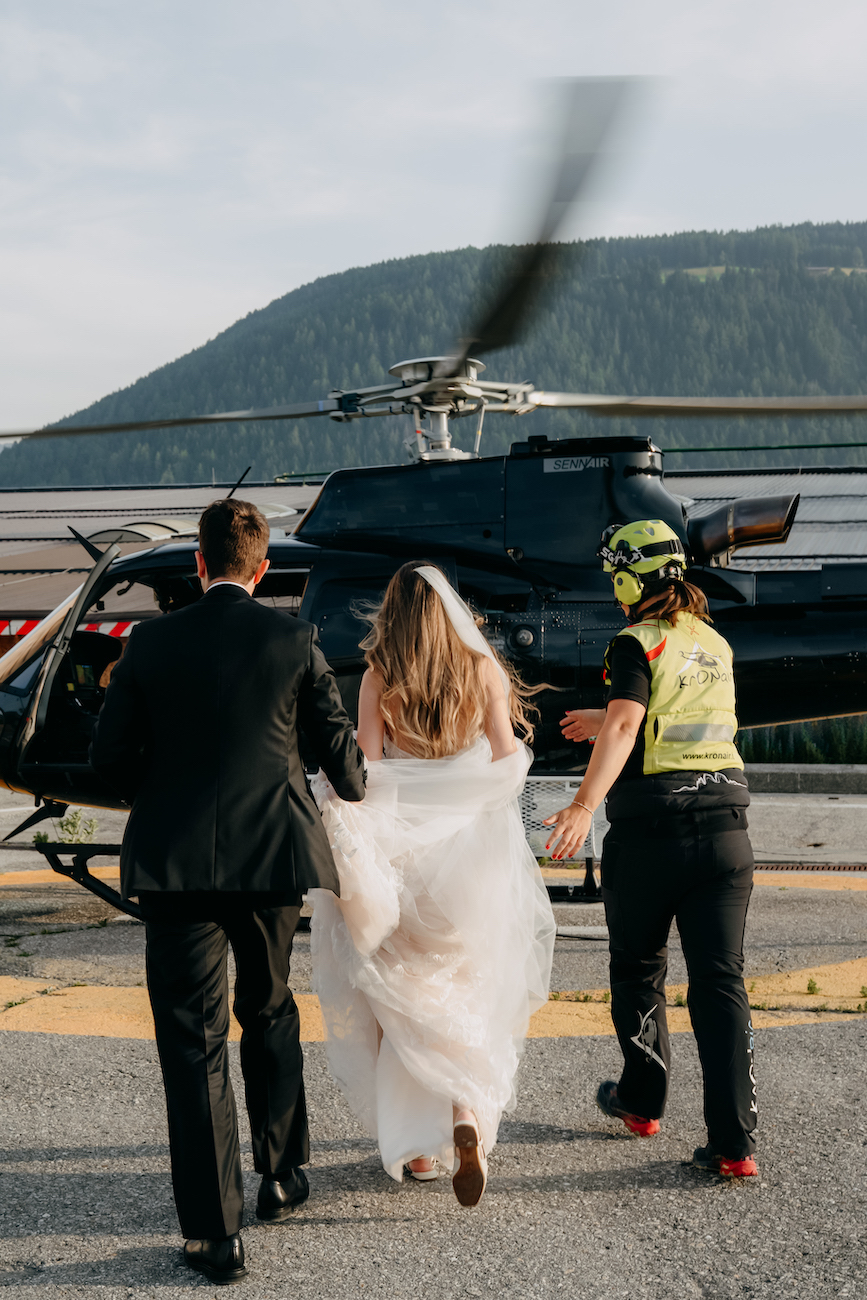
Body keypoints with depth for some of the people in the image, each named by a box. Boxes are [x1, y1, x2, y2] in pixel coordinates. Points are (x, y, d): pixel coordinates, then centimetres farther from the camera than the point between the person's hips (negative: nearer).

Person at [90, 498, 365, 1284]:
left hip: (175, 862, -2)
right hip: (272, 856, 2)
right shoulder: (294, 640, -2)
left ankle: (216, 1233, 1)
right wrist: (357, 793, 27)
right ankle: (282, 1176, 34)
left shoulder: (152, 642, -3)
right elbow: (337, 745, 5)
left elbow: (110, 755, 0)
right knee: (270, 1013, 24)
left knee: (194, 1041, 2)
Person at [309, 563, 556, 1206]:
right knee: (471, 992, 10)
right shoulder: (483, 671, -2)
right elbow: (509, 764, 0)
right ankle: (468, 1114, -12)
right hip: (471, 851, 0)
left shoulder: (379, 678, -4)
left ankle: (415, 1141, 15)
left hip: (399, 844, 0)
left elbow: (364, 768, -9)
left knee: (406, 997, 12)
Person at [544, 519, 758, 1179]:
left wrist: (585, 806, -34)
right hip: (725, 822, 5)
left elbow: (625, 727, -24)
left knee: (639, 969, 17)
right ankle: (734, 1142, -4)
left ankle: (644, 1100, 34)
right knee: (721, 980, 3)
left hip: (650, 827, -5)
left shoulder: (638, 644, -6)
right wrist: (604, 721, 44)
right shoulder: (716, 644, 15)